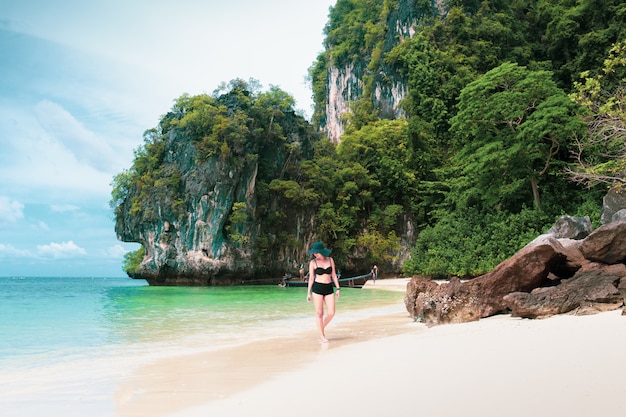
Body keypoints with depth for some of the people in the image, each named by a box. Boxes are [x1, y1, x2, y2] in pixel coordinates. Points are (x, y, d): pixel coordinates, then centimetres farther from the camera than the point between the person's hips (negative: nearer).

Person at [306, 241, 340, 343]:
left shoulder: (330, 260, 6)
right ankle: (322, 336, 12)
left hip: (329, 288, 3)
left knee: (331, 313, -3)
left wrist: (338, 288, 7)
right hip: (317, 288, -3)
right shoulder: (313, 262, -1)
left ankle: (322, 328, 22)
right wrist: (309, 292, 2)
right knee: (319, 313, 0)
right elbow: (311, 278, 3)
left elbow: (334, 275, 11)